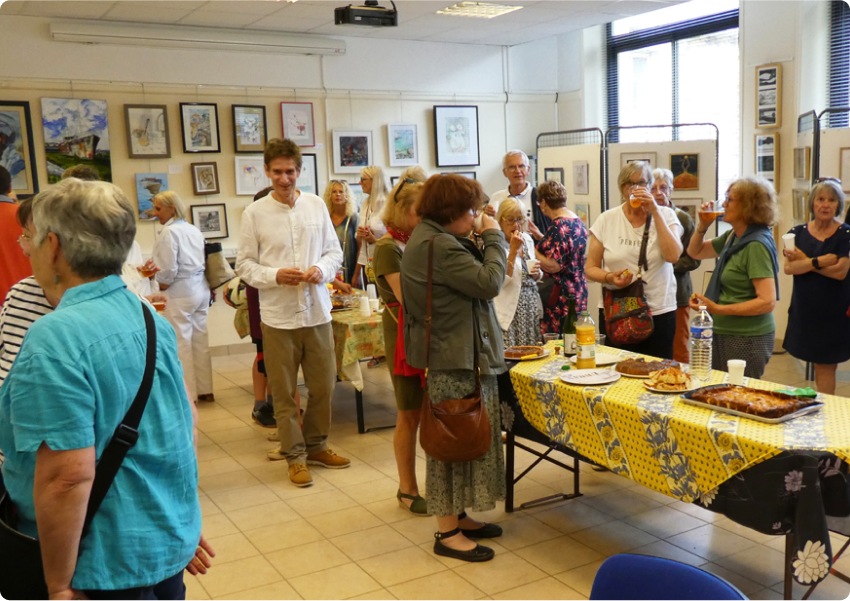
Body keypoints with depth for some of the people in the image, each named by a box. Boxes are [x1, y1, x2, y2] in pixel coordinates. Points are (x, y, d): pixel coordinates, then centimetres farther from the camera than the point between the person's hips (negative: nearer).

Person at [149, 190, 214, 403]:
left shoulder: (170, 232, -13)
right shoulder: (194, 230, 10)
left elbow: (168, 270, -18)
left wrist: (161, 285, 0)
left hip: (180, 293, -8)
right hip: (200, 289, 8)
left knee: (181, 344, 0)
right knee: (200, 341, 12)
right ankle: (205, 390, 19)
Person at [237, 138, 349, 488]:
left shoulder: (317, 206, 4)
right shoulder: (254, 214, -3)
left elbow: (334, 251, 9)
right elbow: (245, 265, -1)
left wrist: (321, 269, -11)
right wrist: (275, 275, -18)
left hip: (317, 311, 3)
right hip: (278, 316, -2)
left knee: (323, 385, 12)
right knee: (283, 392, 6)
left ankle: (316, 446, 31)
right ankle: (294, 455, 21)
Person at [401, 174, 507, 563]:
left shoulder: (431, 238, 14)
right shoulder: (439, 246, -21)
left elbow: (468, 281, 16)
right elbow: (489, 283, -22)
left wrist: (484, 240, 6)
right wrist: (493, 237, -9)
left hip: (456, 353, 11)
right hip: (456, 359, -11)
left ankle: (456, 516, 29)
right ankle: (447, 533, 11)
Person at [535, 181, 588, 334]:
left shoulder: (559, 226, -17)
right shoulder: (577, 221, 11)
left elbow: (553, 266, -22)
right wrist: (541, 238, 23)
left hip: (560, 298, -10)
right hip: (578, 292, 10)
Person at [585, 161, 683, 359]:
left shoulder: (665, 215, 3)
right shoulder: (607, 220, 3)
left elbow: (672, 256, -15)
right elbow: (590, 268, 5)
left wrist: (655, 212, -13)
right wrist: (609, 277, -16)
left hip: (659, 312, 0)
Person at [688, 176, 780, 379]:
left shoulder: (757, 245, -18)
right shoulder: (732, 237, 9)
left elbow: (767, 301, -23)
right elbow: (695, 252, 23)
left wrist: (718, 309, -28)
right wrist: (703, 225, 5)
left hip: (746, 339, -9)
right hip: (725, 334, 9)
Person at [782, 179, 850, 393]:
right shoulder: (798, 232, 4)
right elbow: (788, 267, -9)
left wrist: (804, 261, -12)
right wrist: (819, 262, -20)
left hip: (833, 311, -3)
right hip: (803, 309, 3)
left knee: (825, 367, 1)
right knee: (815, 362, 9)